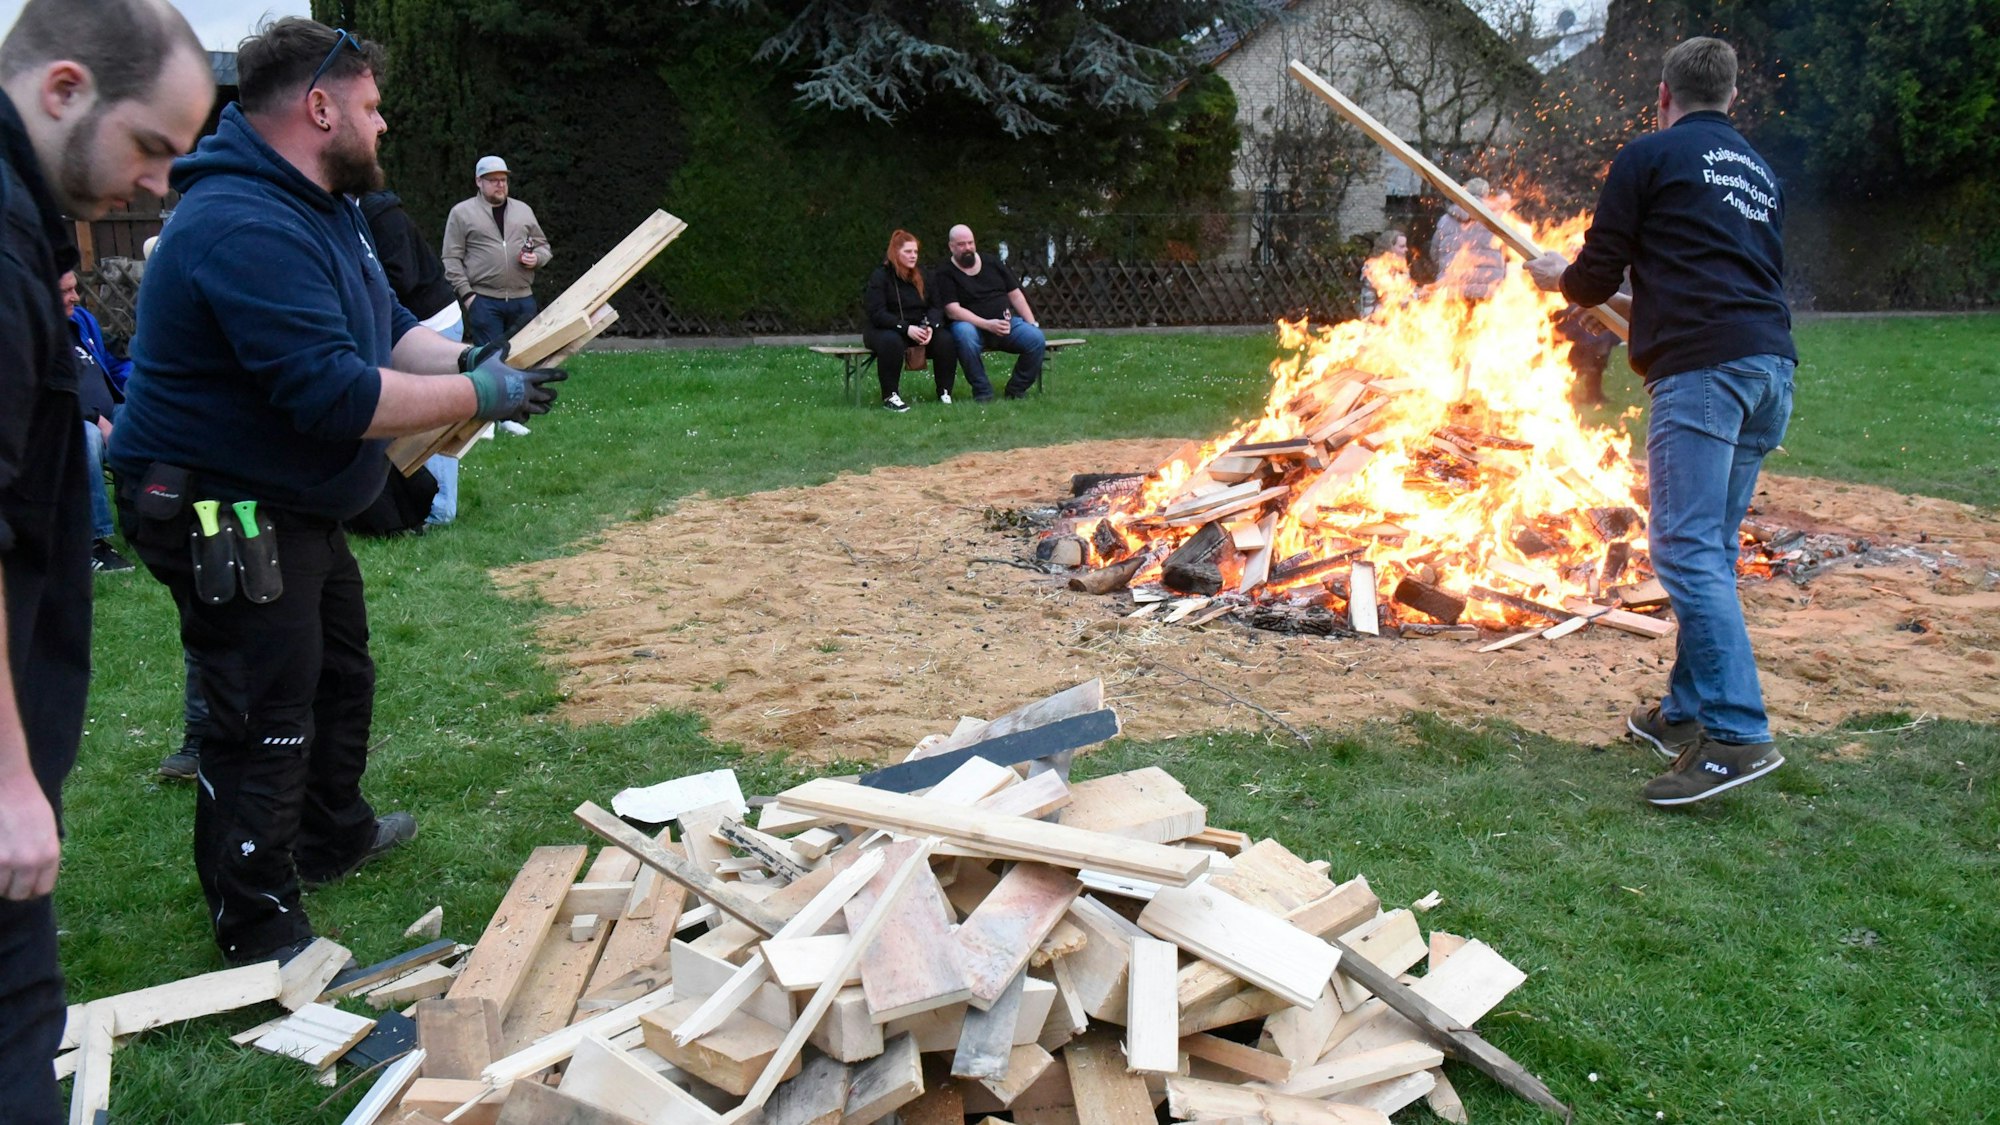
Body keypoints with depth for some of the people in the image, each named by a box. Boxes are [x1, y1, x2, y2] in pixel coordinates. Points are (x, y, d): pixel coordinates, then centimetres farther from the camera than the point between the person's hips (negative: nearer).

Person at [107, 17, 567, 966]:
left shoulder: (320, 208, 10)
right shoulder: (246, 229, -27)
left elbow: (387, 326, 14)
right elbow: (337, 395, -32)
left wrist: (469, 358, -5)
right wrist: (479, 397, -22)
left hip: (295, 510, 12)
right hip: (224, 517, -11)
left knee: (340, 674, 25)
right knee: (266, 722, -6)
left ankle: (333, 834, 46)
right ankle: (262, 940, 7)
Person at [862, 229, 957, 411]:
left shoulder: (922, 276, 9)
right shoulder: (880, 277, -7)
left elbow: (934, 306, 5)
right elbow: (876, 313, -16)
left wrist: (931, 326, -19)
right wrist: (906, 328, -28)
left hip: (917, 329, 4)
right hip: (884, 329, -4)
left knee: (945, 339, -24)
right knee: (891, 341, -40)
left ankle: (944, 392, -12)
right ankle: (890, 396, -29)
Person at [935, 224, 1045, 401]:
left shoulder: (992, 264, 14)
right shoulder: (946, 274, -1)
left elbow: (1015, 295, 15)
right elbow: (953, 310, -12)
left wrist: (1032, 323, 0)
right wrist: (988, 325, -22)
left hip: (1008, 322, 4)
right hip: (974, 326, -4)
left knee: (1036, 338, -22)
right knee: (963, 332, -39)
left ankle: (1016, 389, -2)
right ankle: (982, 391, -24)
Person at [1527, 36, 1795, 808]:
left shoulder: (1650, 157, 4)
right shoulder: (1759, 172, 25)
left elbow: (1595, 279, 4)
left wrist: (1557, 278, 26)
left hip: (1702, 368, -8)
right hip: (1772, 366, 8)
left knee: (1687, 550, -12)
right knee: (1712, 551, 14)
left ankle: (1738, 736, -18)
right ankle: (1689, 714, 21)